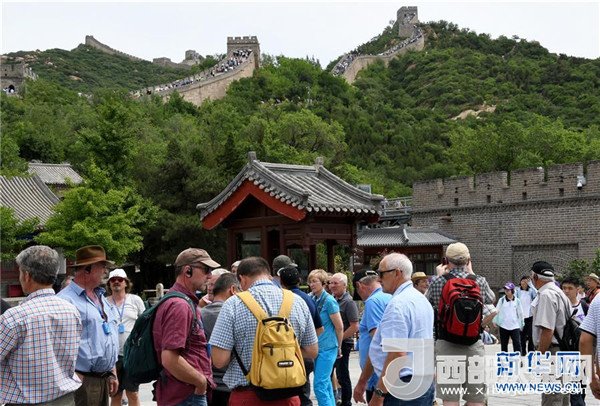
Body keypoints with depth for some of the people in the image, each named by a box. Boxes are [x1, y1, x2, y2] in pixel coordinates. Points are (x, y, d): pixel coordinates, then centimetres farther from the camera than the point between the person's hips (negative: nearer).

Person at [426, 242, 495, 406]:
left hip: (445, 345, 0)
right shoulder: (479, 281, -2)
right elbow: (491, 299, 21)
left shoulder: (437, 282, -4)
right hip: (474, 345, 0)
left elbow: (427, 303, 15)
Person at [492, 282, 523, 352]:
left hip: (515, 326, -1)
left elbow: (520, 313, 10)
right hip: (503, 326, 1)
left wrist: (521, 324, 14)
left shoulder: (517, 301, 3)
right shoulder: (501, 300, 2)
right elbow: (497, 311, 4)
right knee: (504, 344, 9)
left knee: (517, 344, -10)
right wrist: (495, 321, -4)